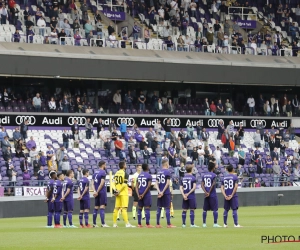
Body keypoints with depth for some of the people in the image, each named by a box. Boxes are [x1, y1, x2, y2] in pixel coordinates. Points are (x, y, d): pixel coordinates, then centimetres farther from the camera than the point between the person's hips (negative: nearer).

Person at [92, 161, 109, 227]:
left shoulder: (95, 173, 14)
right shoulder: (103, 172, -8)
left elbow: (93, 183, 8)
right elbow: (102, 183, -15)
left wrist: (95, 191, -4)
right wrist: (97, 192, -10)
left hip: (97, 192, 7)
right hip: (102, 192, -7)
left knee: (96, 208, 11)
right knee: (102, 207, -9)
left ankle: (94, 223, 14)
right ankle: (103, 224, -14)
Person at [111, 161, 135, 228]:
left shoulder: (116, 173, 10)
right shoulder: (125, 173, -9)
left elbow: (113, 182, 4)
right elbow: (124, 184, -17)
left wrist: (114, 190, -4)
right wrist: (119, 191, -12)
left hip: (118, 193, 6)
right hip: (124, 193, -6)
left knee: (116, 208, 11)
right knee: (124, 208, -9)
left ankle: (114, 224, 14)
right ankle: (127, 224, -12)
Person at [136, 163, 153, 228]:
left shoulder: (139, 175, 12)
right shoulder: (149, 175, -6)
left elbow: (136, 186, 5)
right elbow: (149, 186, -15)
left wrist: (138, 195, -1)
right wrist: (143, 194, -13)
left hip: (140, 194, 5)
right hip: (146, 194, -5)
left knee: (140, 208, 11)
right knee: (147, 208, -4)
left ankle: (139, 224, 12)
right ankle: (147, 224, -7)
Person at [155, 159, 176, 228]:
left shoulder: (158, 172, 11)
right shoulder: (167, 172, -7)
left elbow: (156, 183, 5)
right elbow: (168, 183, -14)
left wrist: (159, 191, -5)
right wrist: (163, 192, -11)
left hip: (160, 193, 6)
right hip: (166, 193, -6)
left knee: (159, 208, 9)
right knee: (167, 208, -3)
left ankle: (158, 224, 11)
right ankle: (169, 224, -3)